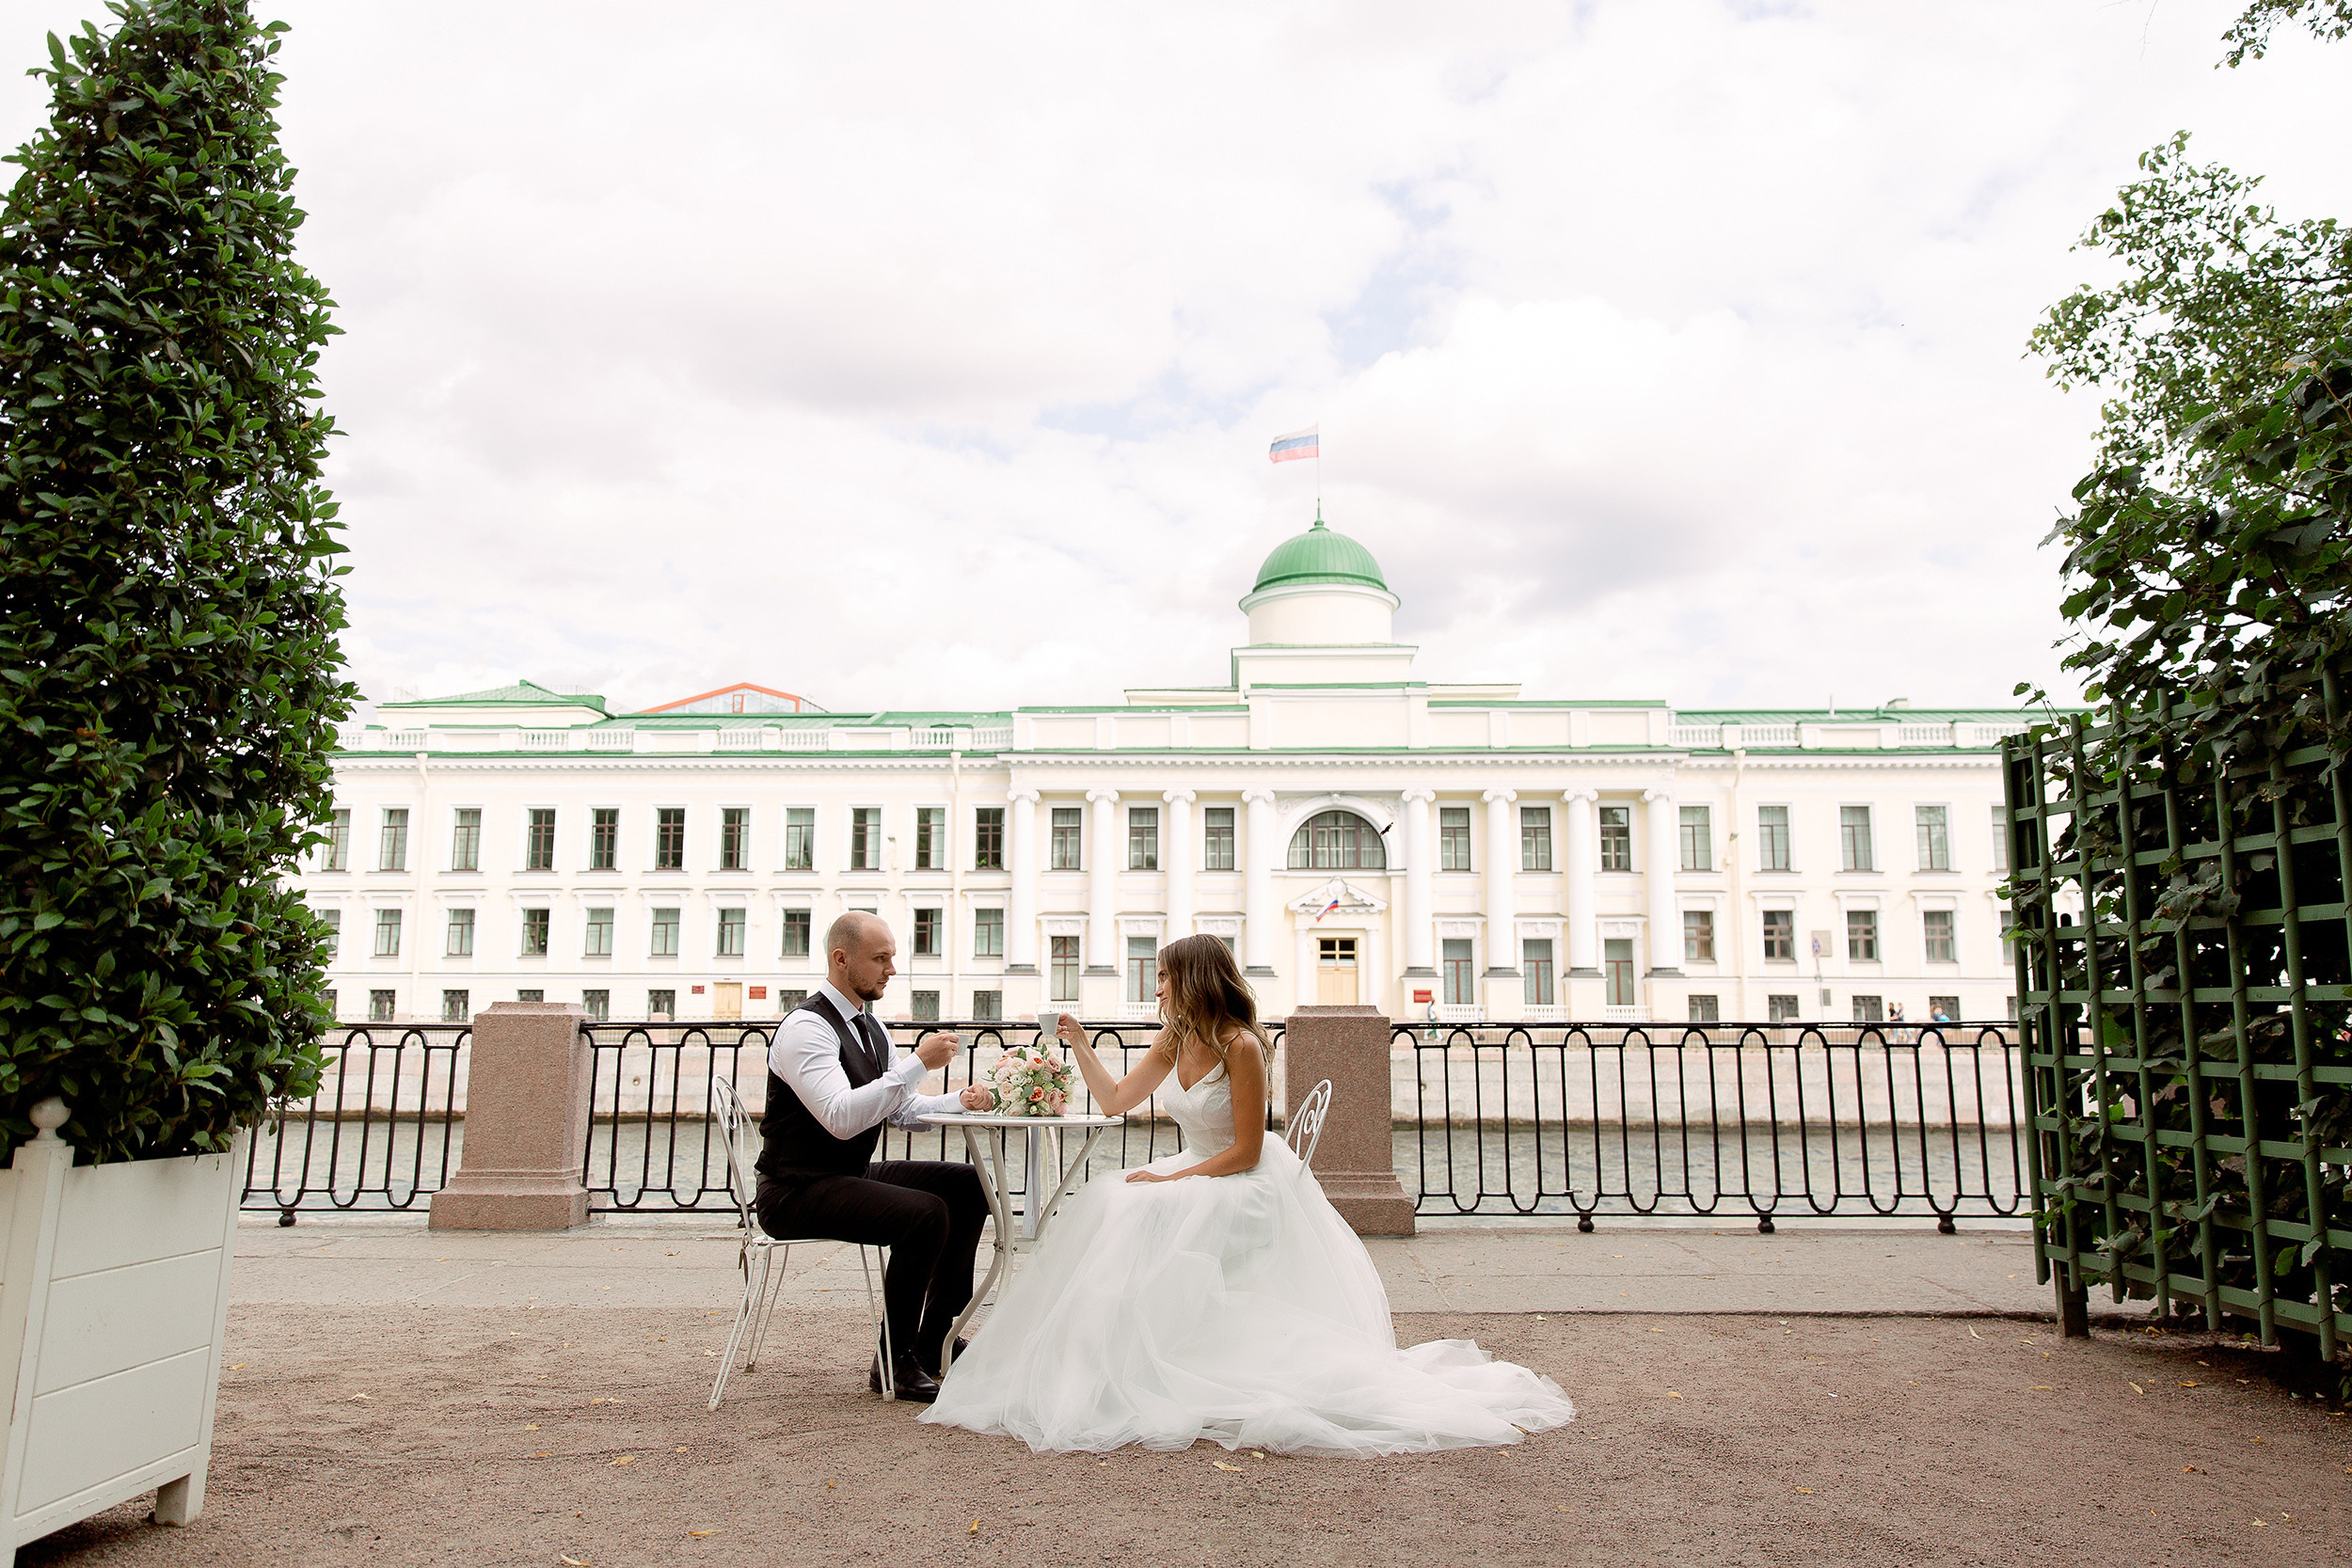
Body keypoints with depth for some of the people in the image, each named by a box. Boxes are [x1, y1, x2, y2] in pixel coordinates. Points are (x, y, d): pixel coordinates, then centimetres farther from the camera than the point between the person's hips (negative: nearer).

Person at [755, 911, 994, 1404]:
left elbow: (903, 1109, 16)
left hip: (852, 1175, 10)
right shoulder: (806, 1027, -19)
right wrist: (918, 1063, -31)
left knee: (968, 1186, 4)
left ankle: (935, 1339, 12)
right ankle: (895, 1361, -9)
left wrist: (960, 1101, -3)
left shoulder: (871, 1026, 11)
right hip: (797, 1191, -10)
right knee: (926, 1213, -27)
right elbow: (842, 1118, -32)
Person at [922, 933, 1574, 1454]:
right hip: (1193, 1177, 8)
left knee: (1146, 1218, -28)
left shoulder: (1241, 1046, -19)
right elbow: (1115, 1100, 15)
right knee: (1103, 1206, -12)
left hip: (1247, 1186, -8)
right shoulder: (1173, 1042, 5)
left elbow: (1245, 1152, -18)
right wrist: (1080, 1046, 7)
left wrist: (1170, 1179, -20)